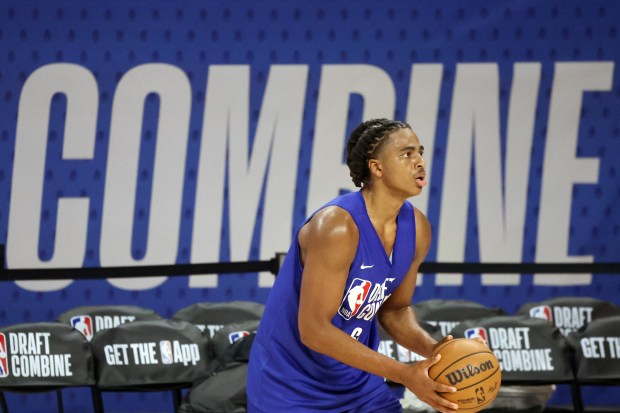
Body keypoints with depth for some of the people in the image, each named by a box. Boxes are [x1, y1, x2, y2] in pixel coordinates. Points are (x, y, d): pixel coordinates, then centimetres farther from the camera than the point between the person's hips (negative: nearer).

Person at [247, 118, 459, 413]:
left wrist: (430, 349, -11)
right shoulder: (337, 227, -26)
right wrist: (404, 374, -28)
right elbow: (313, 329, -28)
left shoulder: (417, 229, -3)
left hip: (359, 386, 7)